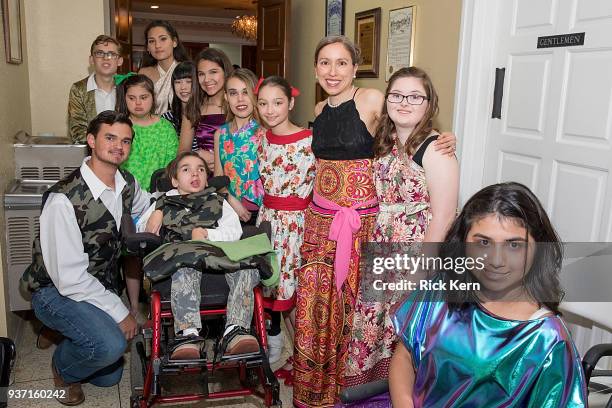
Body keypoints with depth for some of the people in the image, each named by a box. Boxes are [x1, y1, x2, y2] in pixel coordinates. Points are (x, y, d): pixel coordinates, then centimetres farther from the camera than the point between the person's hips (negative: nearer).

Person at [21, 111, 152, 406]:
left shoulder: (127, 183, -5)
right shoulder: (64, 199, -28)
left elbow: (147, 205, 20)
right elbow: (69, 277, -27)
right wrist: (119, 312, -22)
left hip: (101, 287, 7)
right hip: (57, 291, -7)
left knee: (108, 377, 15)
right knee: (110, 345, -34)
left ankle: (61, 333, 40)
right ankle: (63, 366, 2)